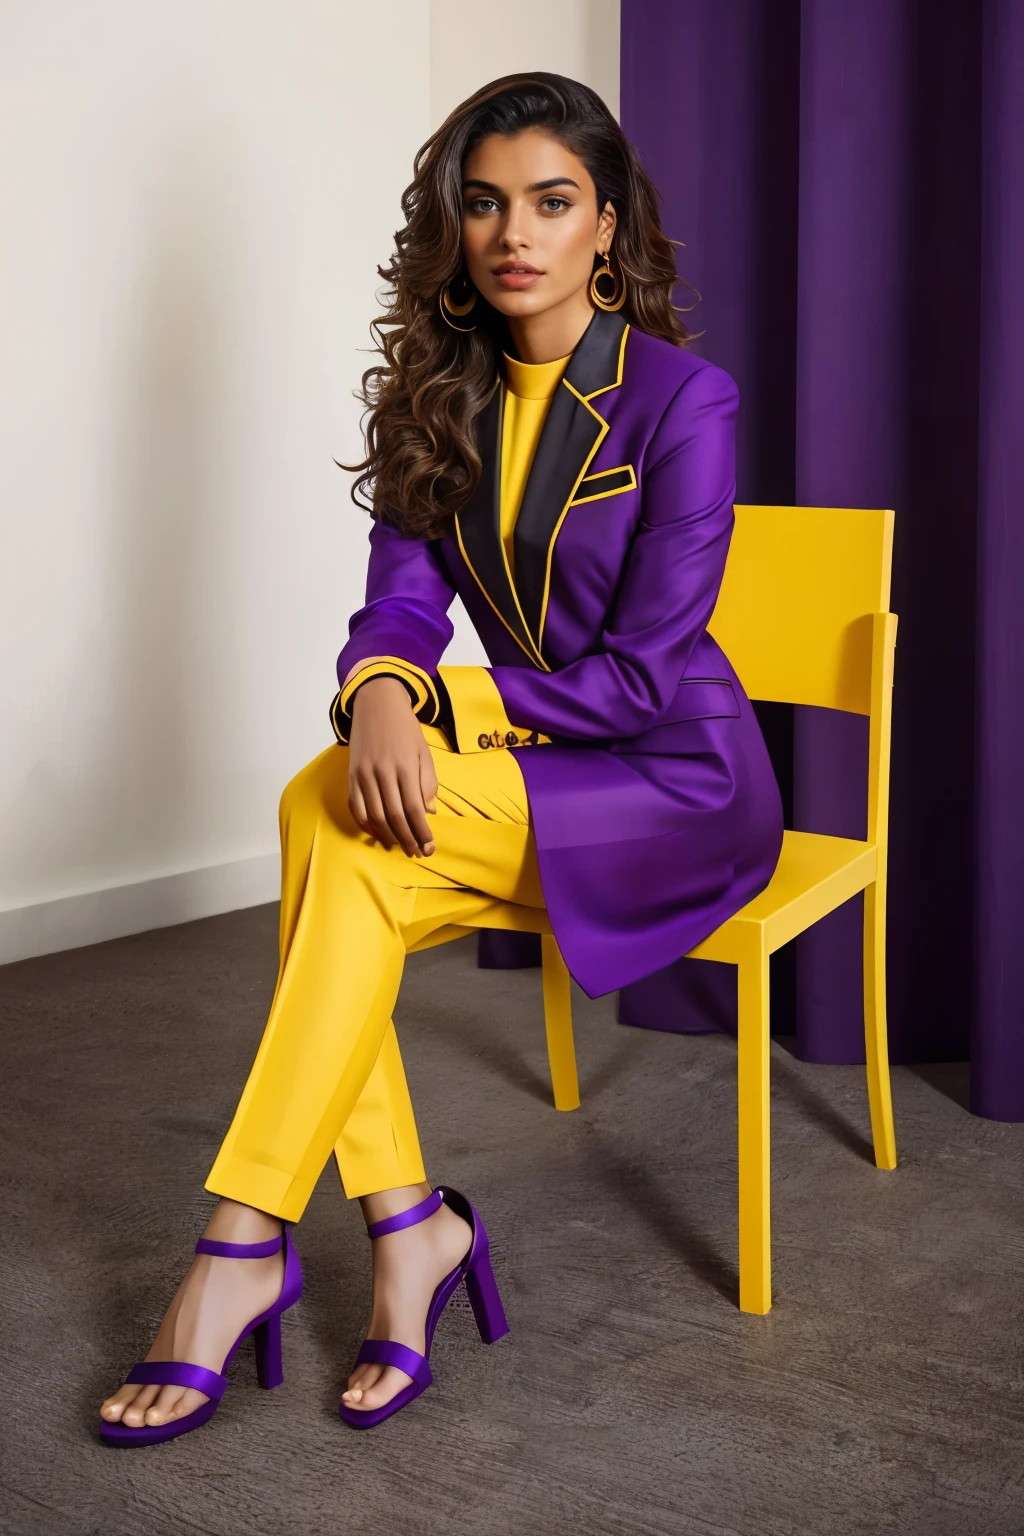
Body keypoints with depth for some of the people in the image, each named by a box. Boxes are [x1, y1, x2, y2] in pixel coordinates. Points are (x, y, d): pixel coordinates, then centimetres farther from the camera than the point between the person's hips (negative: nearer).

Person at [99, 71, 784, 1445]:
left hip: (678, 781, -5)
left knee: (337, 810, -28)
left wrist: (439, 699, -19)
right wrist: (381, 697, -26)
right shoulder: (442, 400, 6)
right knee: (344, 854, -27)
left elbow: (645, 672, -16)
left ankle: (248, 1241, -23)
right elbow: (399, 605, -2)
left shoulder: (682, 400, -11)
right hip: (517, 768, 5)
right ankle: (406, 1229, -19)